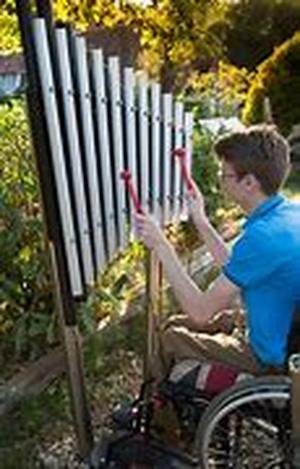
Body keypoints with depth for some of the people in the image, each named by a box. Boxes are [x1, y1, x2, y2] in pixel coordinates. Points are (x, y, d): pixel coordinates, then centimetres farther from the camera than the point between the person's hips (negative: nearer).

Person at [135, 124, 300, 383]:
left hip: (273, 359, -8)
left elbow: (200, 311, -27)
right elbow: (235, 270, 6)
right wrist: (200, 220, 5)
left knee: (172, 339, 9)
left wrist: (161, 245, -23)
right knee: (180, 324, 18)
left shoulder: (262, 237, -34)